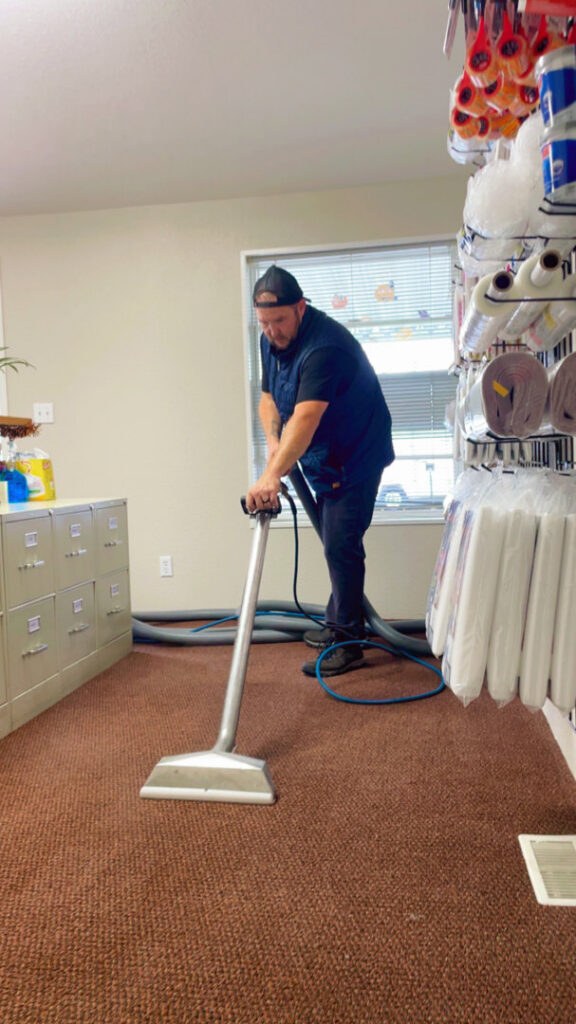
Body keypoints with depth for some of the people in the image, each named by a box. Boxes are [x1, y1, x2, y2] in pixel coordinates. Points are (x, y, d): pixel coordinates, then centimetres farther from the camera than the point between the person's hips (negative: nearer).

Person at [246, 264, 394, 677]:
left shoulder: (324, 346, -30)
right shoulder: (271, 340, 0)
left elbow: (306, 419, -41)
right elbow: (268, 396, 6)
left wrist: (272, 475, -50)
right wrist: (273, 439, -14)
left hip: (355, 457, -9)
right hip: (324, 458, 9)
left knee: (341, 544, -10)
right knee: (336, 543, 18)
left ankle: (348, 643, 0)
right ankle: (340, 624, 33)